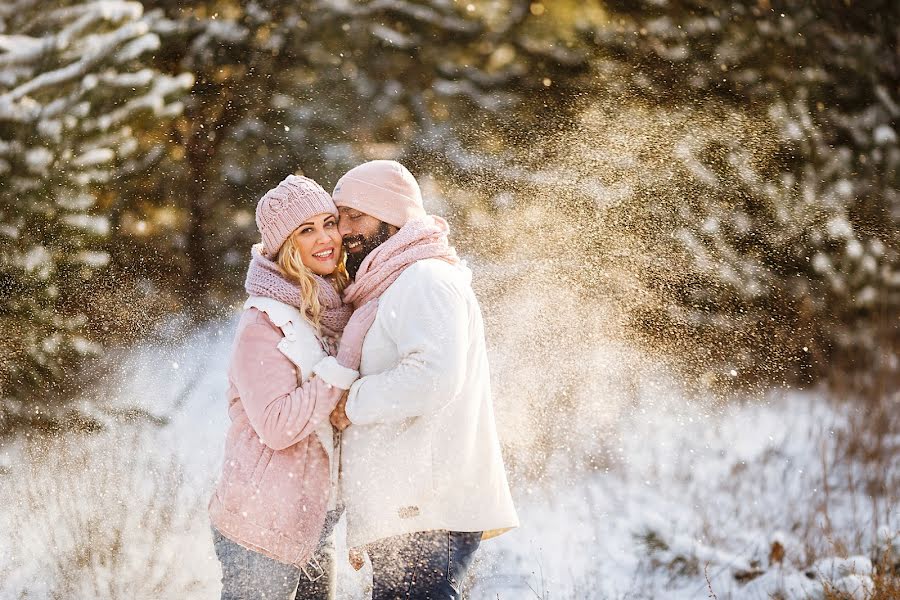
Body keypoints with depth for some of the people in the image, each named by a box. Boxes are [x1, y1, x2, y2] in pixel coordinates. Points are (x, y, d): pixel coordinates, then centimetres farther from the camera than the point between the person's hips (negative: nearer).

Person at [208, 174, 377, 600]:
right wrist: (346, 358, -23)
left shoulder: (333, 309, 10)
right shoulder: (264, 321, -15)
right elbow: (277, 426, -24)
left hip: (313, 520, 8)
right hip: (262, 528, -8)